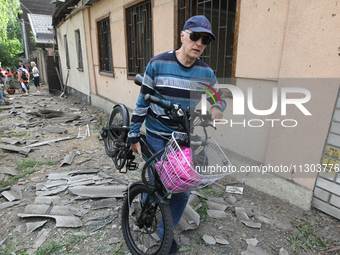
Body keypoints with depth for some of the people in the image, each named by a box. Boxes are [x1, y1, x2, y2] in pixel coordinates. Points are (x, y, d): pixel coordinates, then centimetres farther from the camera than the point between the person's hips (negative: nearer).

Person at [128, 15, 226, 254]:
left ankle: (166, 231, 33)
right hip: (156, 137, -2)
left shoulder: (206, 72, -3)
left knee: (183, 189, 6)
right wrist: (134, 135, -2)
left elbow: (220, 97, 12)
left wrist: (217, 108, -13)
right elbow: (142, 102, -4)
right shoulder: (158, 64, -10)